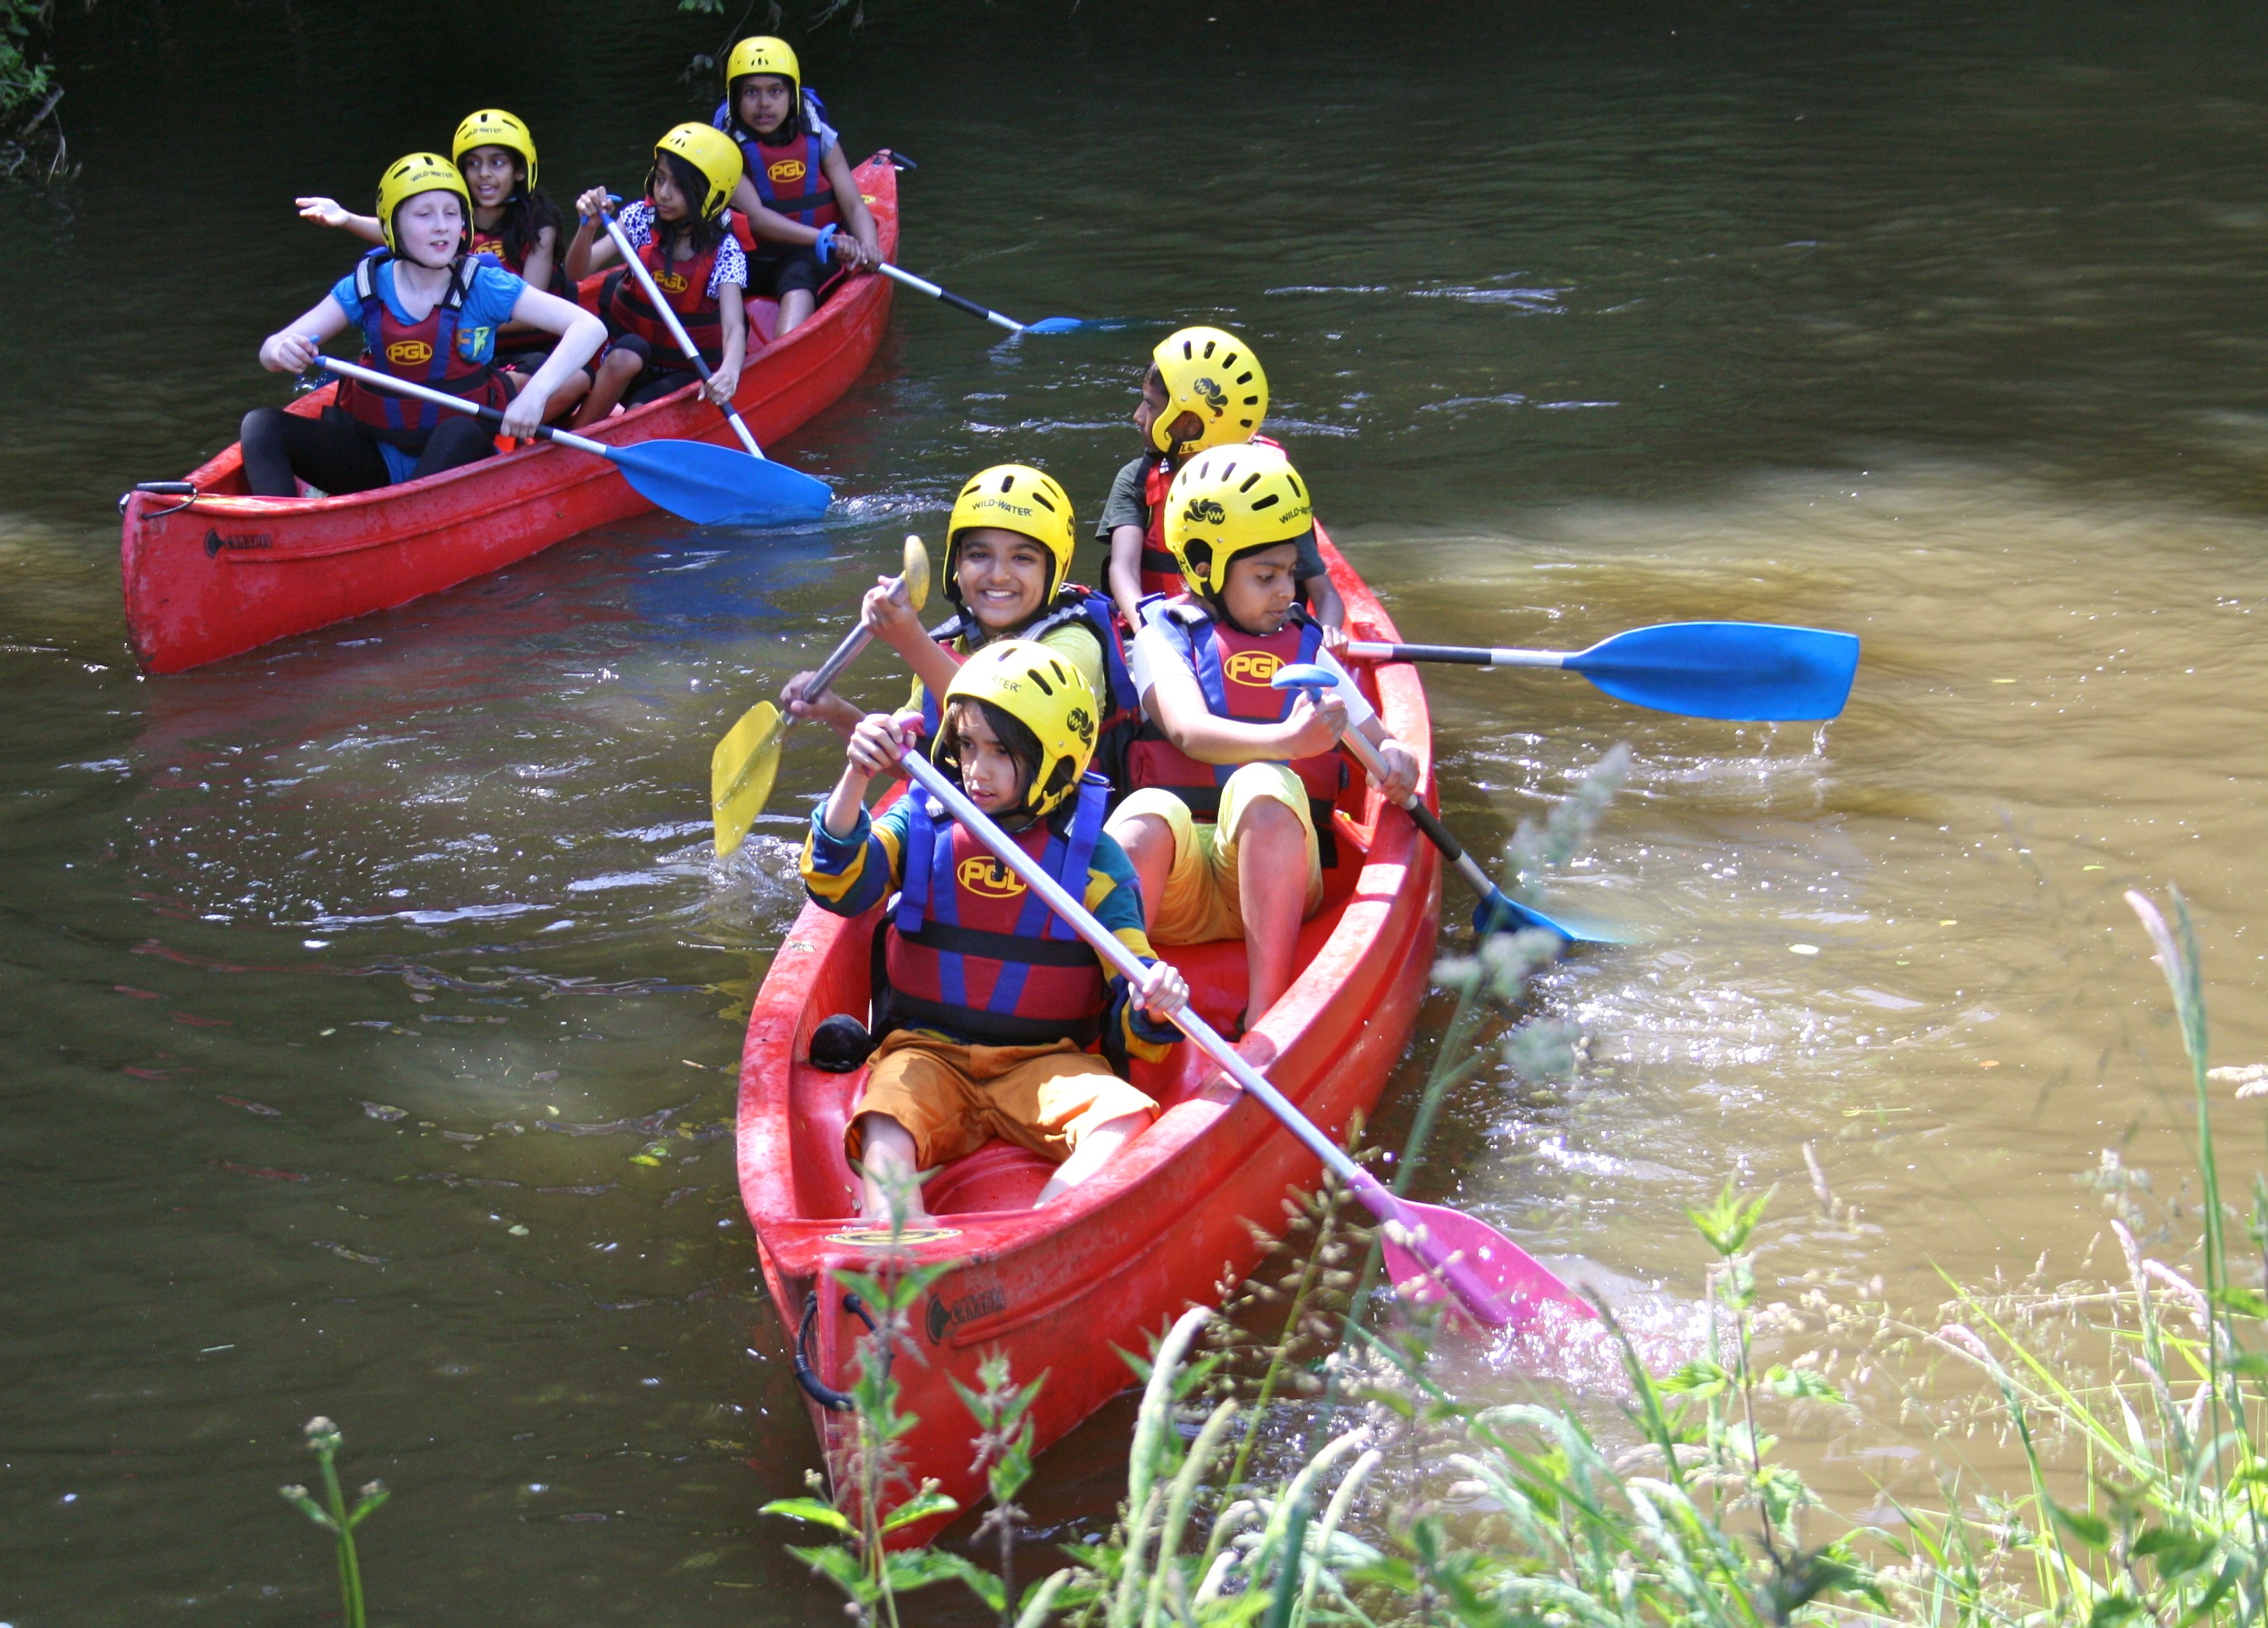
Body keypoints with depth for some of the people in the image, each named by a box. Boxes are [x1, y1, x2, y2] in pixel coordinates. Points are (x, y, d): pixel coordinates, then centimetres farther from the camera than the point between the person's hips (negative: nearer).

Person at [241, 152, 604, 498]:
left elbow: (589, 327, -16)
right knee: (262, 426, -18)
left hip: (453, 463, -2)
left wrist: (536, 393, -31)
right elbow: (271, 349, -4)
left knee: (461, 432, -36)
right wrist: (282, 352, -30)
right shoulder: (367, 288, -3)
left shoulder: (484, 287, -8)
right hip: (374, 460, 3)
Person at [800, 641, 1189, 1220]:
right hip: (927, 1053, 0)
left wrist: (1153, 1006, -25)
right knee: (884, 1134, -32)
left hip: (1046, 1063, 0)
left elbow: (1132, 994, 1)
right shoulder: (921, 824, 7)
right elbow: (838, 884, -11)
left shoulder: (1093, 858, 3)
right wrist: (856, 778, -25)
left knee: (1123, 1121, -30)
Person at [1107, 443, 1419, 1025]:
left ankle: (1266, 1016, -41)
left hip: (1274, 874, 2)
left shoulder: (1306, 648, 20)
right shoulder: (1165, 639, 10)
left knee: (1262, 787, -32)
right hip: (1175, 881, -2)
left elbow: (1382, 746, 19)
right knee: (1147, 815, -35)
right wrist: (1286, 741, -29)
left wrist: (1395, 762, -8)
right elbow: (1189, 731, -10)